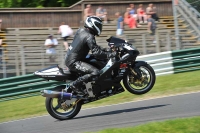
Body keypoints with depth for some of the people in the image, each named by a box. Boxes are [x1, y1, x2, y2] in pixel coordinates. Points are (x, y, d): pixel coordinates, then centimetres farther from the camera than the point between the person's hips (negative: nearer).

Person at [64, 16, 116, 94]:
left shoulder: (81, 30, 10)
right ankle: (74, 85, -17)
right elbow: (97, 53, -24)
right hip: (73, 62, -10)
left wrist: (102, 49, 25)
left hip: (68, 58, 10)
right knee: (95, 73, -22)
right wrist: (113, 54, -19)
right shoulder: (89, 37, -17)